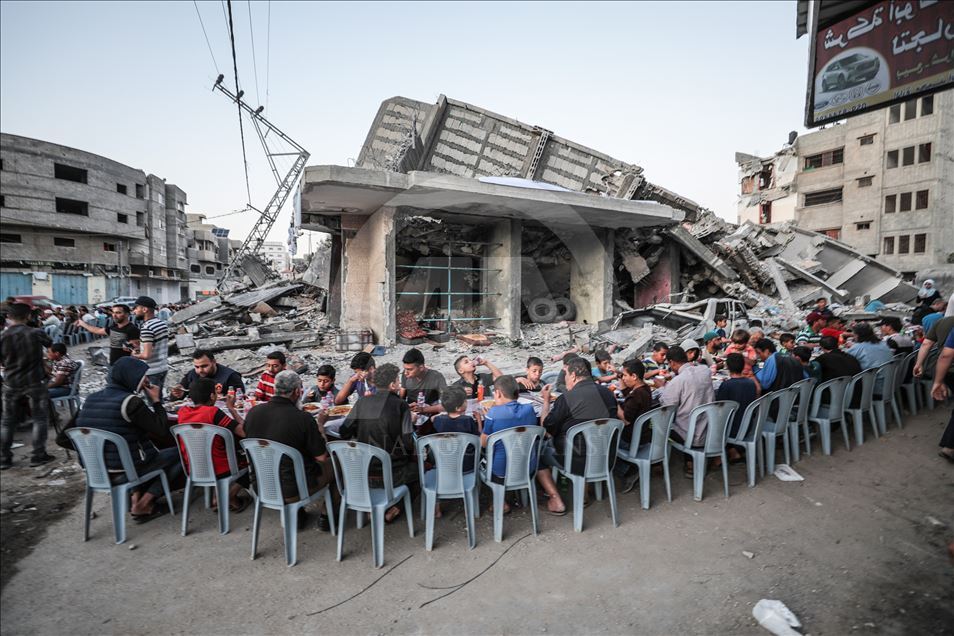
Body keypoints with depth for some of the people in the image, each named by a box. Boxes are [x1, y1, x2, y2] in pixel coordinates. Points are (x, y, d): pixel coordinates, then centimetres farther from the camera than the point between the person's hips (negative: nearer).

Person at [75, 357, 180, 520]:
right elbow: (162, 430, -19)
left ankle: (136, 497, 16)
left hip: (98, 471, 8)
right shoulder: (130, 402, -21)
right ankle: (143, 505, 5)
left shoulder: (91, 399, 1)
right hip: (128, 471, -8)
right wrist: (156, 400, -10)